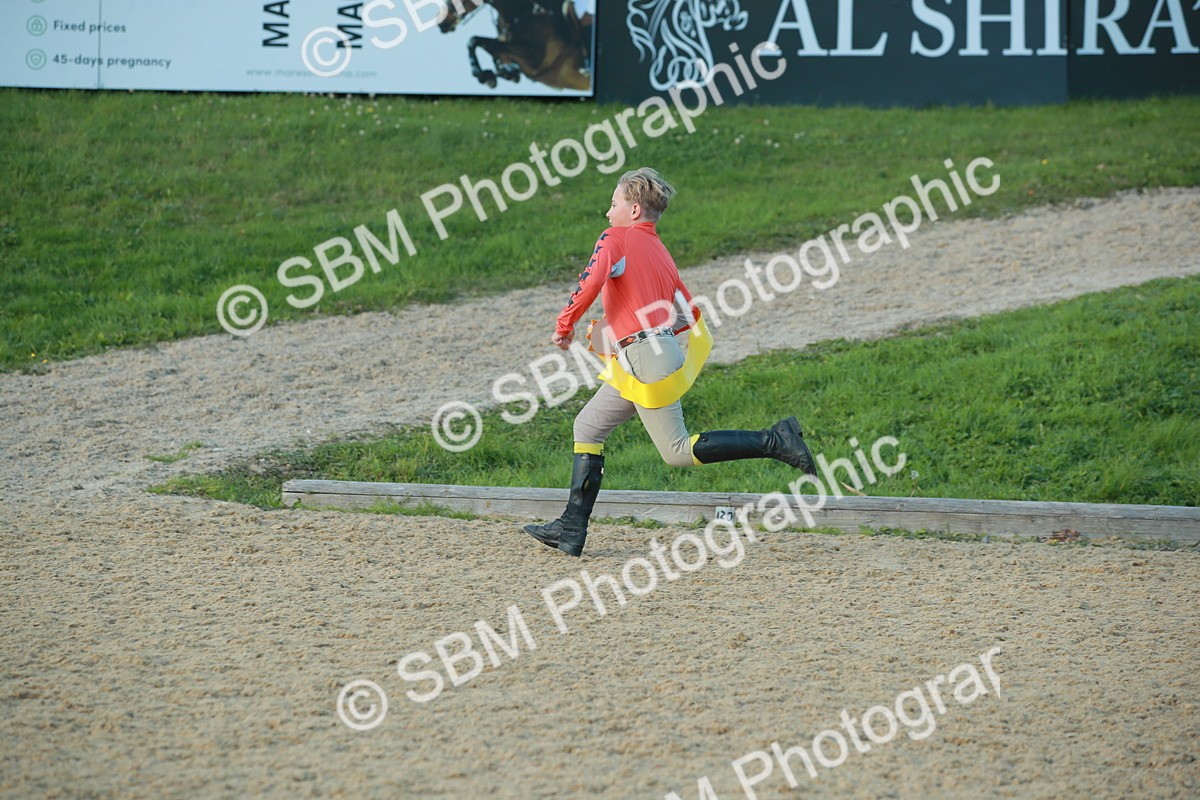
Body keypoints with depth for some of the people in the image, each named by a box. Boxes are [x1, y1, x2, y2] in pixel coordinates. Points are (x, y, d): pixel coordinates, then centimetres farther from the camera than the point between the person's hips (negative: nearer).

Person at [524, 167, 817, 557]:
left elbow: (592, 280, -23)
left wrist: (565, 324, -11)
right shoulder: (660, 251, 18)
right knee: (588, 427, 14)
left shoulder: (616, 239, -5)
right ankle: (572, 529, 12)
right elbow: (690, 311, 16)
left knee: (677, 451, -5)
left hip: (644, 355, -9)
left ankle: (773, 441, -11)